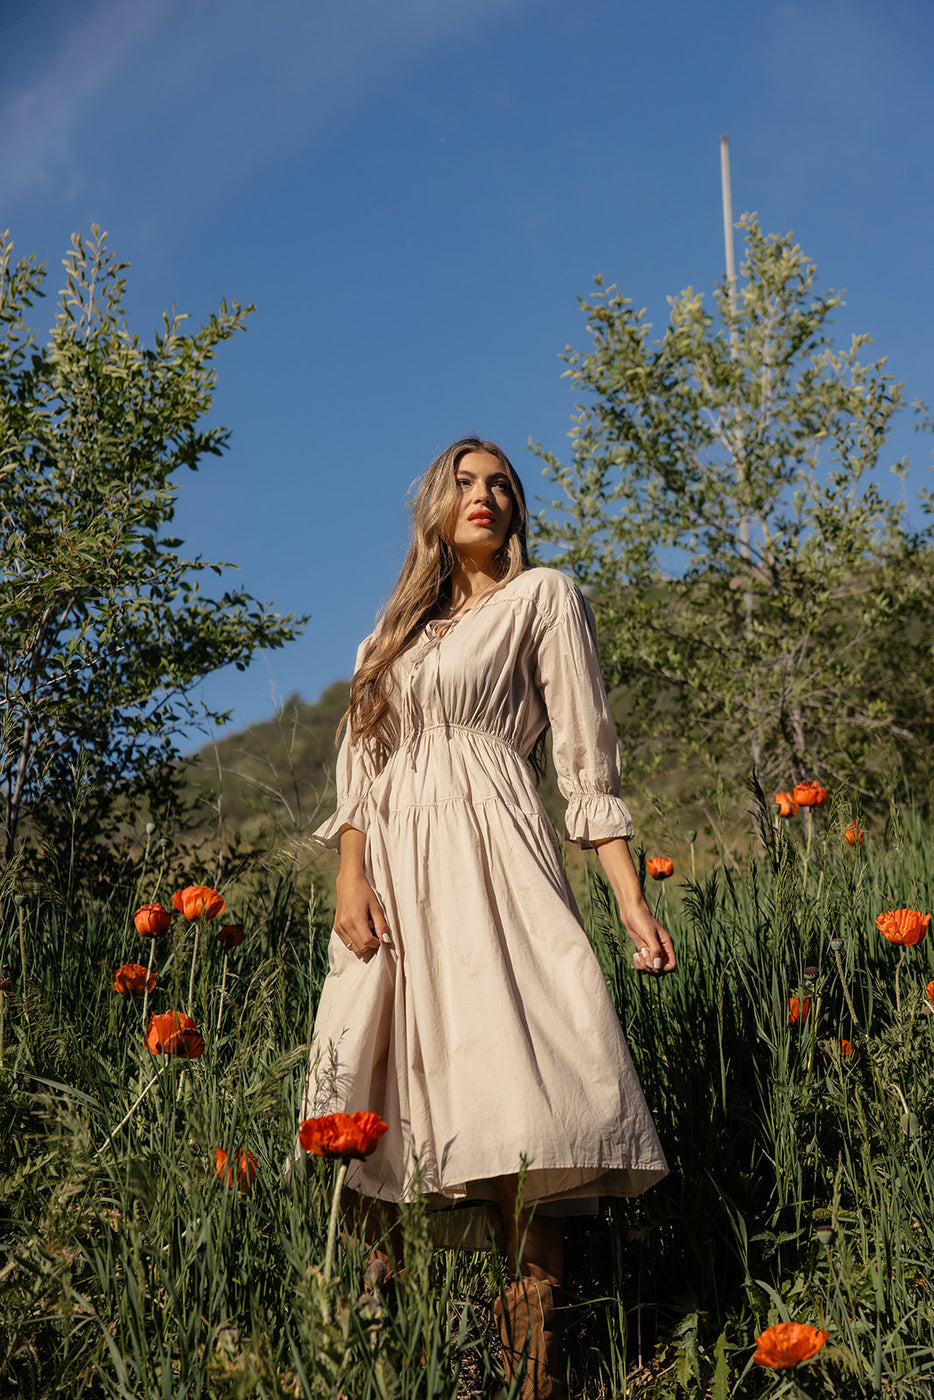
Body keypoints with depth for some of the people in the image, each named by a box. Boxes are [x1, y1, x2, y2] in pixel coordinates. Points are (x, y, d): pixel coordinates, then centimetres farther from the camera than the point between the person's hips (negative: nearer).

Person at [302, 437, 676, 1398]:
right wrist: (351, 879, -1)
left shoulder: (540, 597, 8)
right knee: (388, 1102, 1)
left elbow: (586, 759, 2)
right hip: (394, 866, 5)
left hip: (487, 858, -5)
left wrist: (632, 903, -5)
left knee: (518, 1106, -15)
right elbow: (360, 758, 15)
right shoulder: (400, 625, 23)